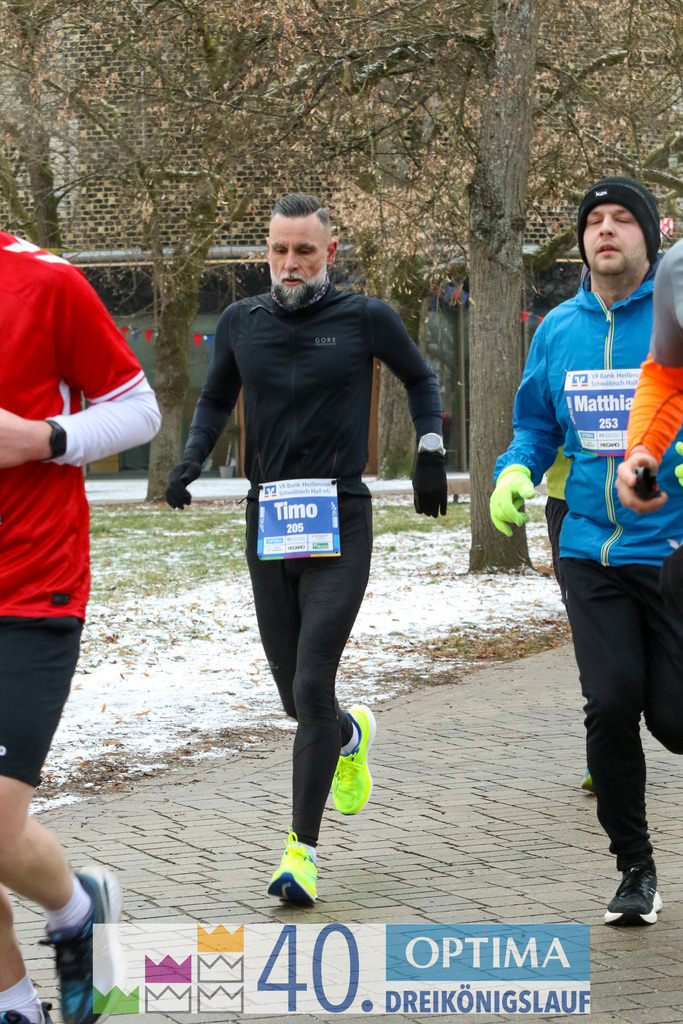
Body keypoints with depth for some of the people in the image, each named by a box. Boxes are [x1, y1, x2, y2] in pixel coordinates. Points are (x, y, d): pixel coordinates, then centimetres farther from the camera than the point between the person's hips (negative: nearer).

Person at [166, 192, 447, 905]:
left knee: (311, 689, -13)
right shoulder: (241, 323, 6)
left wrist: (430, 452, 6)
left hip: (340, 526, -3)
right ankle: (351, 736, 46)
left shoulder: (365, 318, -2)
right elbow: (215, 400, 21)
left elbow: (420, 379, 16)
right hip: (267, 525, 4)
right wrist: (192, 458, 4)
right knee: (295, 699, 10)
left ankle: (302, 849, -7)